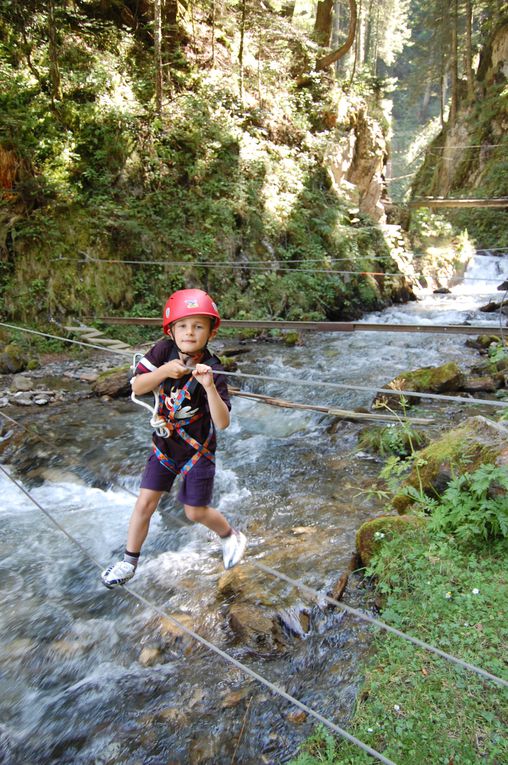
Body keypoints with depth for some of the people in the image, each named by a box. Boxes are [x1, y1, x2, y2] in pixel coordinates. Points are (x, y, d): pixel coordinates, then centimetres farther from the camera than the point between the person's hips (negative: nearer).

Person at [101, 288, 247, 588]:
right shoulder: (164, 350, -13)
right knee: (146, 502, 5)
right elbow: (136, 386, -11)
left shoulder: (212, 371, -25)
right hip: (164, 443, 4)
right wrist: (163, 371, -29)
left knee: (196, 511, 6)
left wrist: (210, 386, -44)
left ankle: (231, 536, 36)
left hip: (197, 448, -3)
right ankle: (129, 562, 26)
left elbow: (223, 423, -30)